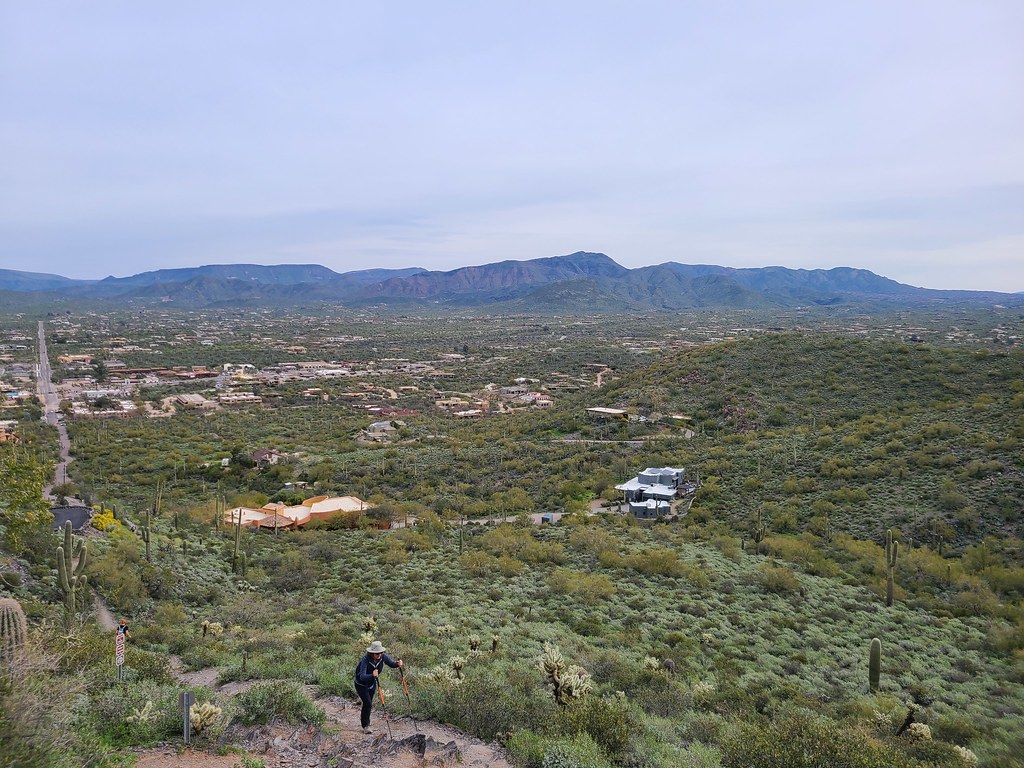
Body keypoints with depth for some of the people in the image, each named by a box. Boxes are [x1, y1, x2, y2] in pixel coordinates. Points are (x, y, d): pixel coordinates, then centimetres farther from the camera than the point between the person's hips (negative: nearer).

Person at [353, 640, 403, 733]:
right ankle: (365, 726, -1)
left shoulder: (383, 656, -20)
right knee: (368, 703, -14)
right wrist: (372, 675, -61)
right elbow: (362, 677, -43)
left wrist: (397, 664, -43)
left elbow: (392, 663, -20)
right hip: (361, 684, -5)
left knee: (369, 704, 14)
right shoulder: (365, 660, -35)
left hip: (372, 683, 5)